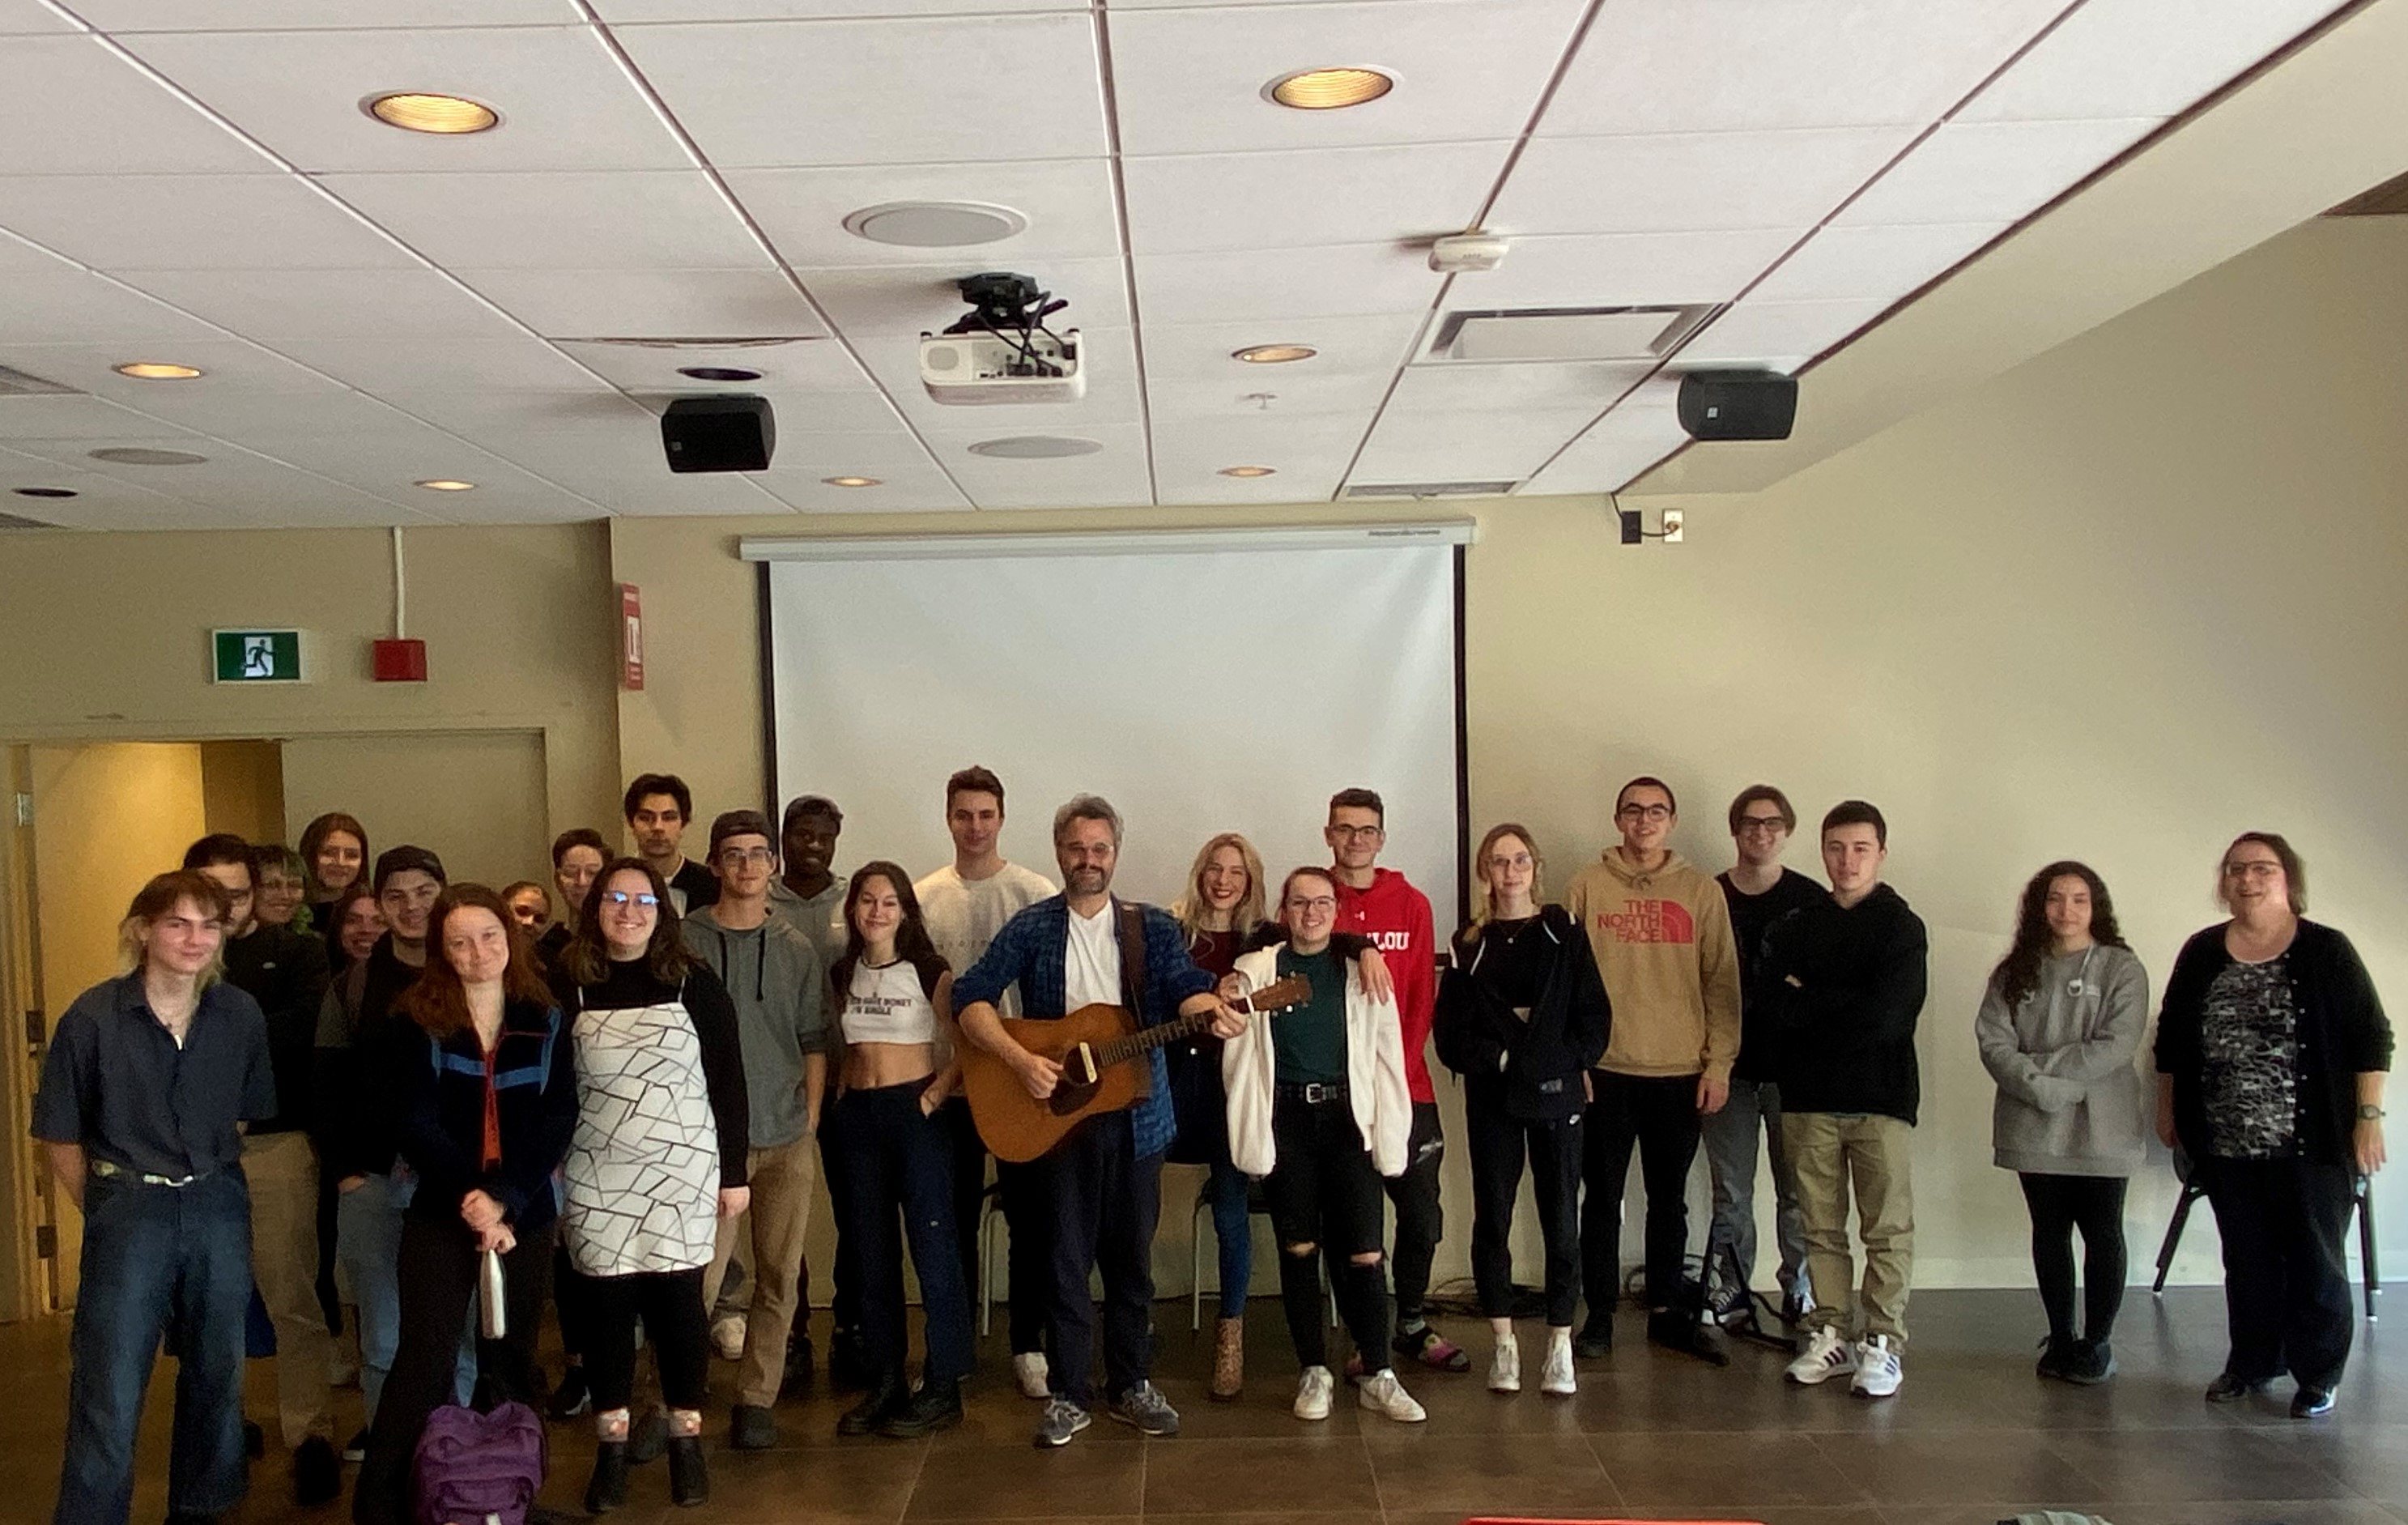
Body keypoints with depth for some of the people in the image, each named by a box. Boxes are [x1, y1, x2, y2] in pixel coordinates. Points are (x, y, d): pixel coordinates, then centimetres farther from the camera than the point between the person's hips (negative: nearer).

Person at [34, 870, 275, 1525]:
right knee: (109, 1394, 0)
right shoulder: (94, 1017, -10)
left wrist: (218, 1191, 6)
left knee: (217, 1374, 16)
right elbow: (60, 1133, -2)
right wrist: (104, 1212, 0)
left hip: (219, 1209, 3)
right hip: (130, 1210, -3)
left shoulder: (242, 1016, -2)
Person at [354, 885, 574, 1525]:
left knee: (511, 1358, 9)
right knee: (426, 1358, -4)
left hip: (527, 1212, 2)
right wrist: (468, 1196, -19)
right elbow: (417, 1123, -8)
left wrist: (506, 1200, -17)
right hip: (439, 1210, -2)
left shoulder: (546, 1022, 3)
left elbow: (558, 1120, -4)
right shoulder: (418, 1020, -2)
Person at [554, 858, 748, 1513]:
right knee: (607, 1303, 5)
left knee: (677, 1298, 2)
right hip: (596, 1176, 1)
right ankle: (611, 1447, 17)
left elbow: (728, 1082, 1)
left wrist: (733, 1171, -1)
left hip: (682, 1171, -1)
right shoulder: (567, 986, 0)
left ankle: (686, 1440, 16)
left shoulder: (694, 983, -2)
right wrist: (547, 1174, 3)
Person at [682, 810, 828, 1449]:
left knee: (779, 1276, 5)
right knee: (699, 1277, -8)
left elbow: (814, 1042, 11)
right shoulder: (685, 941, 1)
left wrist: (810, 1120, 3)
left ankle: (757, 1398, 16)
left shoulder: (795, 949, 9)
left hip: (787, 1138, 3)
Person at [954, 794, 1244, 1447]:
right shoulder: (1032, 928, 0)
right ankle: (1069, 1394, 15)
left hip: (1136, 1114, 2)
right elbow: (971, 998, -5)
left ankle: (1131, 1383, 24)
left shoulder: (1152, 926, 5)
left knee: (1131, 1256, 11)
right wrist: (1020, 1058, -19)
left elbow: (1183, 986, -9)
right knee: (1068, 1258, 4)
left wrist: (1212, 1010, -32)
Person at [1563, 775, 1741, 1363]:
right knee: (1603, 1198, 6)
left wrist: (1719, 1063, -2)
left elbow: (1722, 981, 4)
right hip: (1605, 1071, -1)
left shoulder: (1702, 892, 4)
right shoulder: (1587, 887, 1)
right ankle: (1600, 1315, 16)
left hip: (1681, 1073, 1)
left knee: (1669, 1200, 12)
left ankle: (1668, 1311, 23)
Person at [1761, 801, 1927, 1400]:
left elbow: (1886, 1016, -14)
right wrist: (1844, 1010, -14)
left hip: (1880, 1099, -3)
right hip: (1808, 1097, 3)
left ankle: (1883, 1344, 8)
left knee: (1887, 1228, 0)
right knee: (1821, 1228, 8)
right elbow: (1773, 1003, -4)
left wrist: (1808, 1002, -5)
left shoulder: (1902, 928, 0)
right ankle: (1829, 1335, 17)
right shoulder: (1795, 927, 11)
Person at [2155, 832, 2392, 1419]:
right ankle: (2251, 1364, 24)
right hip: (2226, 1145, 3)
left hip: (2311, 1143, -3)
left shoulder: (2327, 951, -3)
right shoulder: (2201, 954, 6)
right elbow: (2171, 1040, 13)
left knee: (2315, 1260, 4)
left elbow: (2371, 1038, -2)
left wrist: (2369, 1117, -6)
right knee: (2247, 1259, 12)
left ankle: (2318, 1375, 16)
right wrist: (2167, 1109, 13)